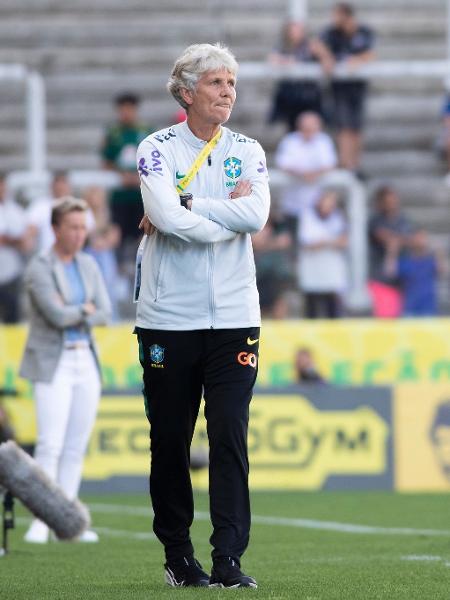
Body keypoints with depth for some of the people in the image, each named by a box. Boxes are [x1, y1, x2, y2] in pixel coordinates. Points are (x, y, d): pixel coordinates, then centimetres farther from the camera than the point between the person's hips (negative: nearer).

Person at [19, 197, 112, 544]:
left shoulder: (89, 266, 11)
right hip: (52, 364, -6)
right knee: (50, 444, -13)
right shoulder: (39, 269, -9)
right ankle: (40, 523, -13)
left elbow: (105, 314, 3)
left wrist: (71, 314, -9)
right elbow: (57, 315, -19)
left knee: (77, 446, 4)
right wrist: (85, 310, -3)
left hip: (86, 362, 6)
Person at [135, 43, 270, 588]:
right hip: (168, 318, -1)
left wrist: (187, 208, -13)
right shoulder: (158, 150, 0)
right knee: (169, 441, 5)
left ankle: (228, 559, -8)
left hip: (233, 318, 1)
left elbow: (256, 214, -11)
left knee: (231, 440, -7)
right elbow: (167, 217, -18)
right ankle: (177, 554, 18)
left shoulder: (247, 151, 8)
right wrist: (226, 213, -8)